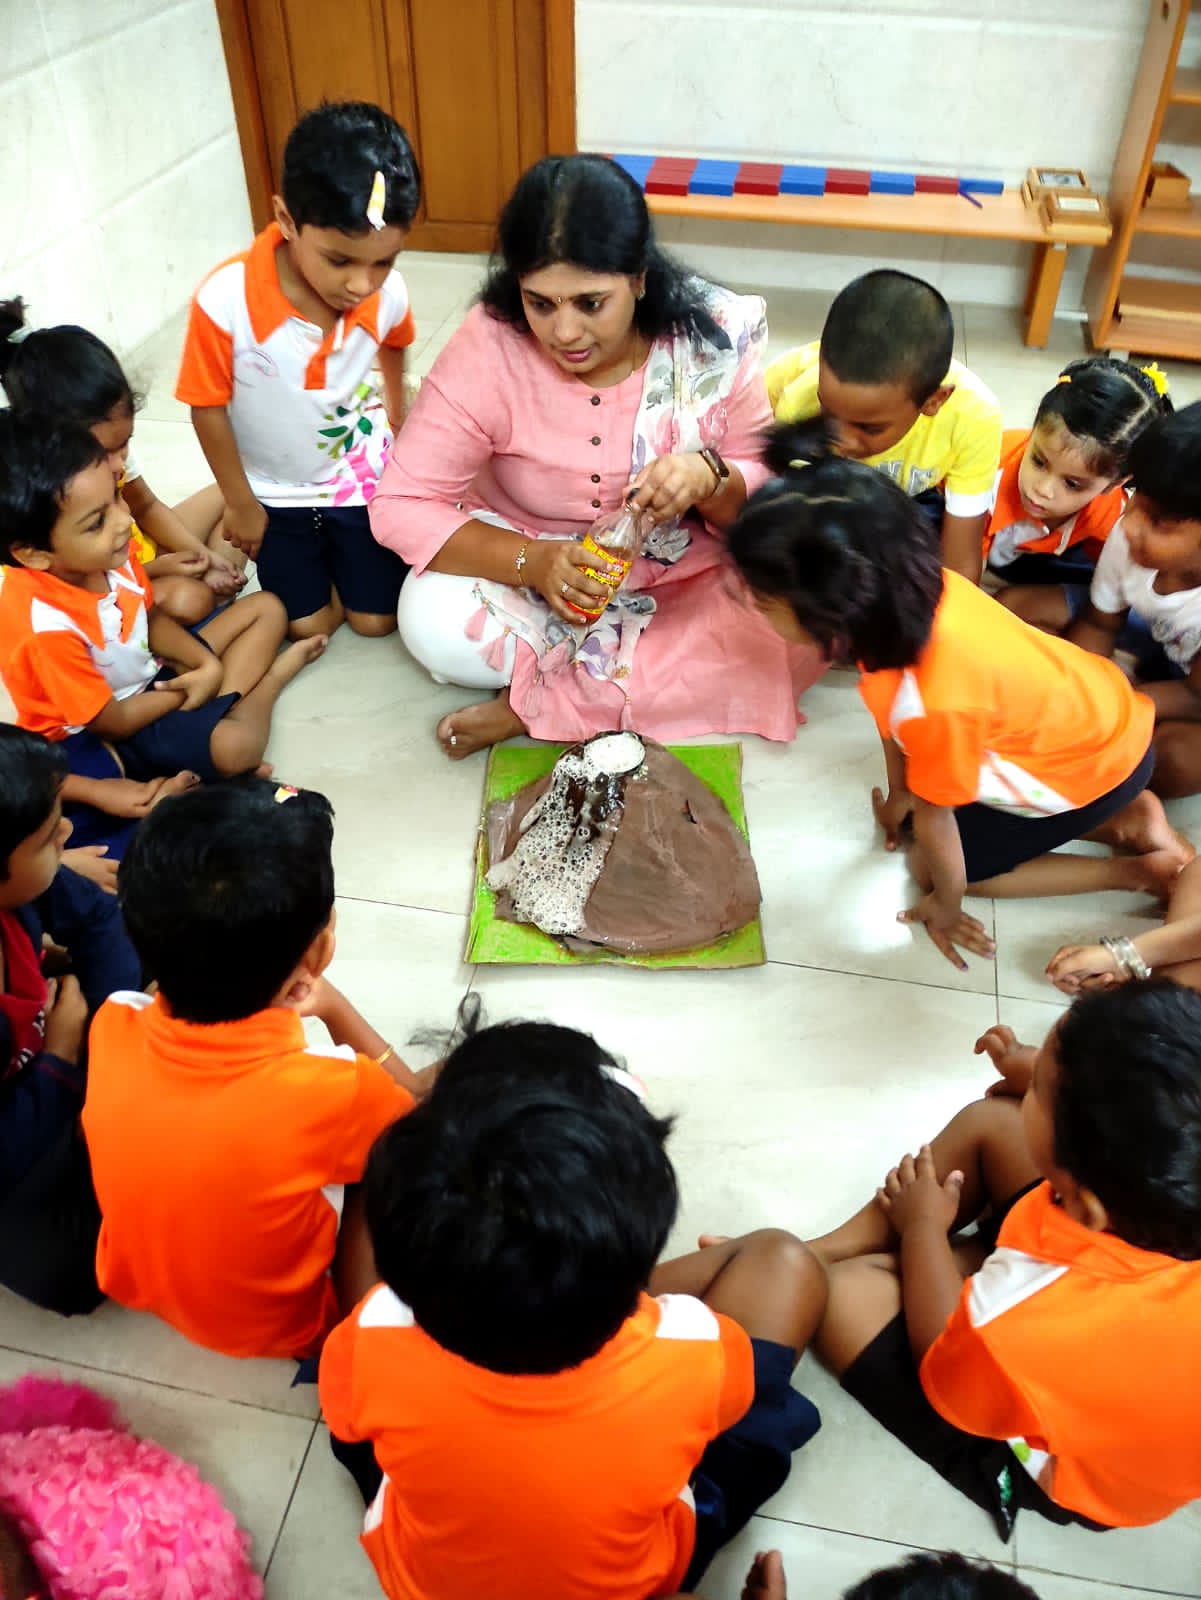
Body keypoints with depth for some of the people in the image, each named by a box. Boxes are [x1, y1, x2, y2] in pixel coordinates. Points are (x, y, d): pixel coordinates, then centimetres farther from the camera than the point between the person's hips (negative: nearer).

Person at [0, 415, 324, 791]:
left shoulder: (107, 554, -15)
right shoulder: (46, 629, -36)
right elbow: (113, 722, -24)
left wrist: (207, 664, -11)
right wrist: (191, 691, -11)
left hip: (151, 676, 8)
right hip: (109, 738, -8)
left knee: (265, 609, 10)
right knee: (233, 745, -34)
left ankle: (214, 712, -5)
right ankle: (271, 678, -2)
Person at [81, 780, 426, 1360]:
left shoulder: (112, 1025, -26)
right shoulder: (331, 1093, -39)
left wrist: (282, 1007, -13)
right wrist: (335, 1008, -10)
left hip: (132, 1283, 5)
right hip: (273, 1329, -4)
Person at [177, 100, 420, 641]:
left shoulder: (388, 293, -23)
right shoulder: (225, 302, -33)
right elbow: (208, 410, -17)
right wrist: (241, 504, -6)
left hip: (361, 476, 2)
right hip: (277, 491, -2)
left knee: (376, 620, 7)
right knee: (310, 626, 6)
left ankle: (341, 544, 36)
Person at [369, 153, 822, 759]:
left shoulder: (712, 339, -15)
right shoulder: (487, 346, -20)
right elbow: (401, 506, -19)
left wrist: (711, 478, -32)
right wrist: (532, 561, -33)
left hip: (684, 576, 2)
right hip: (534, 570, -1)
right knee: (434, 623, -28)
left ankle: (539, 701, -19)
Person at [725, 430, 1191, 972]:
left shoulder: (935, 699, -42)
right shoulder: (905, 586, -21)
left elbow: (933, 819, -21)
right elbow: (896, 718, -2)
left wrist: (945, 907, -3)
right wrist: (897, 798, 14)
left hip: (1093, 766, -7)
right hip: (1089, 708, 7)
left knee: (931, 866, 3)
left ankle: (1142, 867, 7)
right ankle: (1126, 818, 17)